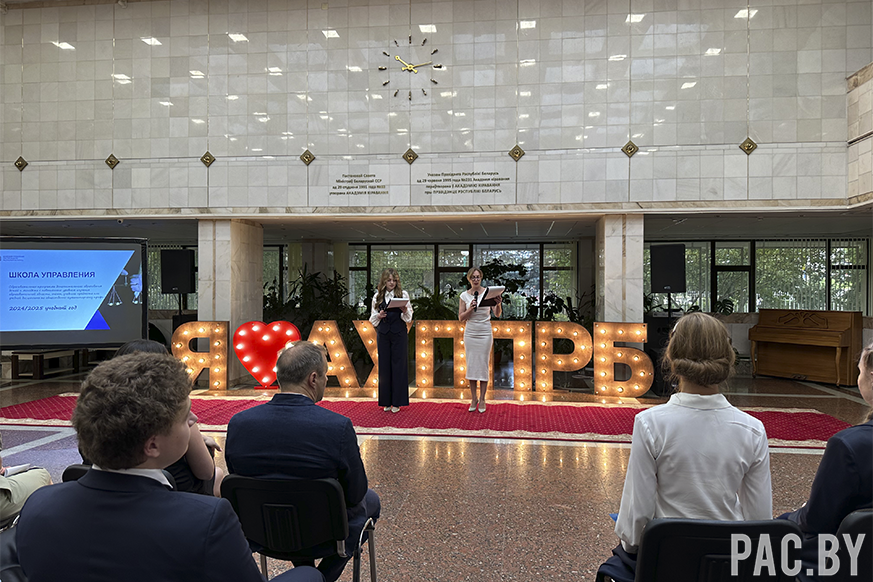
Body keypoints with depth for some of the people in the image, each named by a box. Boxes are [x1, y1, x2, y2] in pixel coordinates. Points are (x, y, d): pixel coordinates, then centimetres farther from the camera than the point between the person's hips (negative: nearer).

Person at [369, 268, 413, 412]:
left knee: (398, 365, -1)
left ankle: (397, 402, 7)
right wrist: (378, 316, -9)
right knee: (384, 365, 5)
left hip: (399, 334, -2)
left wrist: (405, 311, -16)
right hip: (383, 334, 2)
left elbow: (409, 318, 4)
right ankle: (386, 401, 14)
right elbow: (372, 319, 11)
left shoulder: (403, 294, 4)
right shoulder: (377, 296, 9)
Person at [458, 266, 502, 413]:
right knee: (471, 365, 3)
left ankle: (482, 399, 9)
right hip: (470, 333, 1)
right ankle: (473, 399, 13)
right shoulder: (464, 295, 3)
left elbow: (497, 315, -6)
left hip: (485, 333, -1)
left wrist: (499, 304, -26)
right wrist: (470, 309, -15)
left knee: (483, 365, 0)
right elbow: (460, 317, 2)